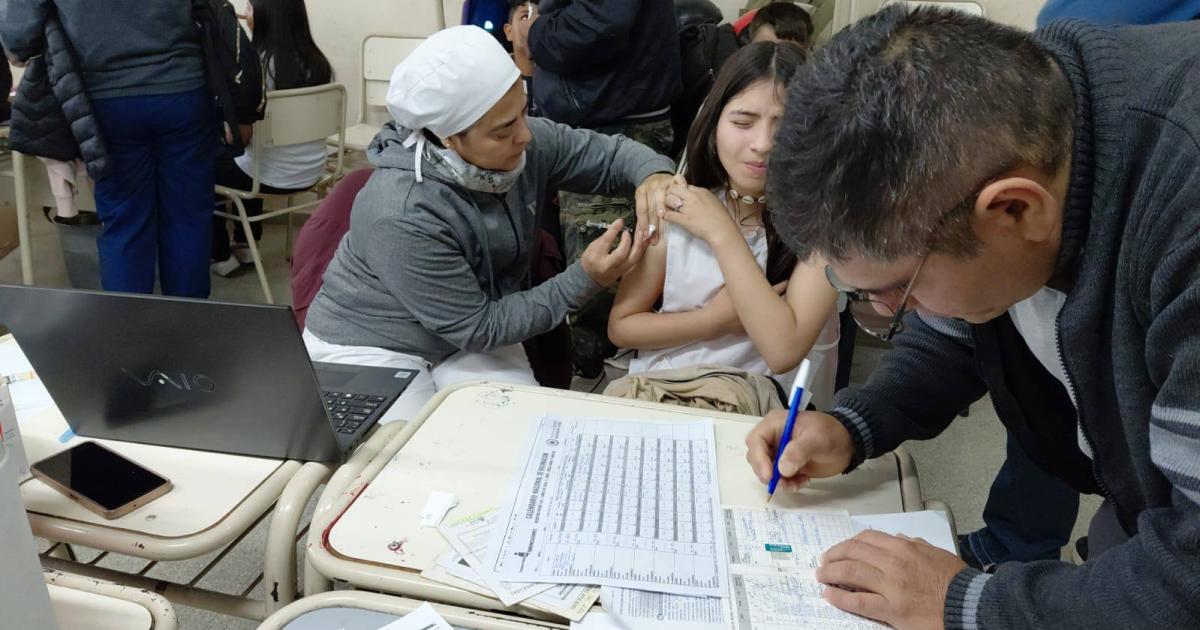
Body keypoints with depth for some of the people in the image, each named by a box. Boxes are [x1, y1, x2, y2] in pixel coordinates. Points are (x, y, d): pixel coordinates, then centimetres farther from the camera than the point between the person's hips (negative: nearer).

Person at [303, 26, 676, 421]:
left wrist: (652, 173, -23)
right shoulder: (402, 216, -34)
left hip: (472, 333, 5)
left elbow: (610, 153, 1)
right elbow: (478, 328, -25)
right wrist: (585, 281, -29)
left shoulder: (529, 144, -15)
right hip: (372, 348, -5)